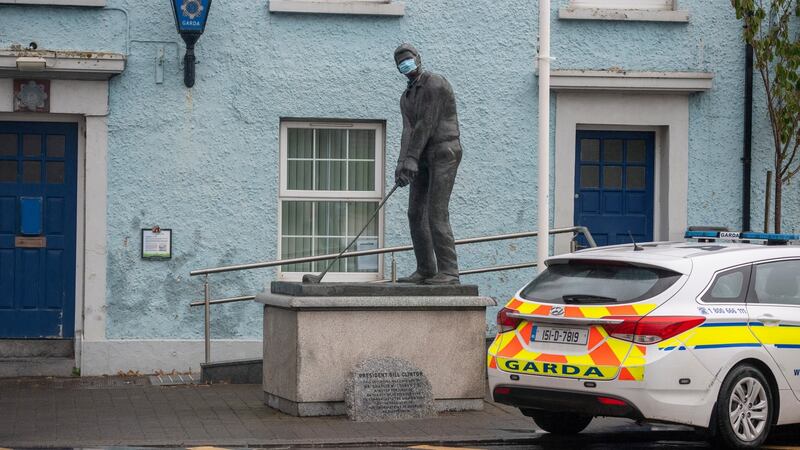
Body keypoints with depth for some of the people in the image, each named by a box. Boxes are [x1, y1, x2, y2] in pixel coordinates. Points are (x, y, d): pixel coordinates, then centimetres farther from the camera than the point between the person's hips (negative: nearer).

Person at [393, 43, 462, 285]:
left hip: (444, 151, -9)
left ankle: (449, 272, -18)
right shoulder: (406, 97, 16)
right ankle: (426, 270, 13)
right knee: (416, 213, 6)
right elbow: (408, 130, 3)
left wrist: (411, 159, -21)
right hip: (423, 157, 9)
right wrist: (402, 162, -14)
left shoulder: (435, 84, -9)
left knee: (437, 213, -16)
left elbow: (426, 124, -16)